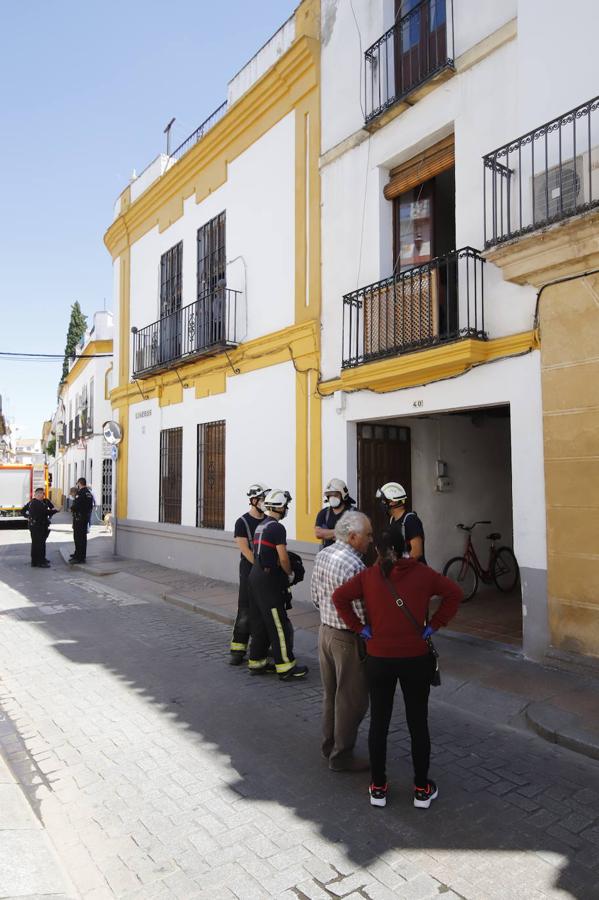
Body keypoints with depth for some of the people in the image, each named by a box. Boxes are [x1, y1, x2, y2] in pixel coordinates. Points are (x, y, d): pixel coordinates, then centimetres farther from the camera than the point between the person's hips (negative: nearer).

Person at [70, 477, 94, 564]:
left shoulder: (80, 493, -18)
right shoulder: (89, 493, 10)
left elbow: (75, 506, -22)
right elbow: (91, 506, 16)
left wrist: (71, 509, 0)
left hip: (79, 518, -9)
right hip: (86, 517, 9)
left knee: (78, 537, -5)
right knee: (83, 536, 18)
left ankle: (79, 557, -3)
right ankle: (78, 553, 33)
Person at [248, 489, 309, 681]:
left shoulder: (260, 525, 13)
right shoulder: (277, 527, -15)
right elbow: (283, 557, -16)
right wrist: (290, 573, 1)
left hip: (255, 575, 9)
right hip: (269, 579, -9)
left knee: (259, 622, 16)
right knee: (278, 624, -3)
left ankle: (256, 662, 24)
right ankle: (285, 667, 3)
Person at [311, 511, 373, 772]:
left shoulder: (322, 555, 1)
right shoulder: (353, 565, -26)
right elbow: (360, 612, -24)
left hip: (325, 630, 9)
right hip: (348, 639, -8)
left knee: (331, 693, 22)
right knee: (352, 700, 8)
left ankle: (329, 745, 37)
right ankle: (341, 756, 20)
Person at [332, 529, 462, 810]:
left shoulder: (368, 576, -3)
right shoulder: (422, 573, -3)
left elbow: (339, 597, -12)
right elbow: (454, 593, -5)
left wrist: (359, 627, -5)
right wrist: (433, 625, -3)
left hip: (378, 659, 0)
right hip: (416, 659, 0)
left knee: (378, 722, 13)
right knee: (418, 723, 13)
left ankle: (378, 788, 24)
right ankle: (422, 789, 25)